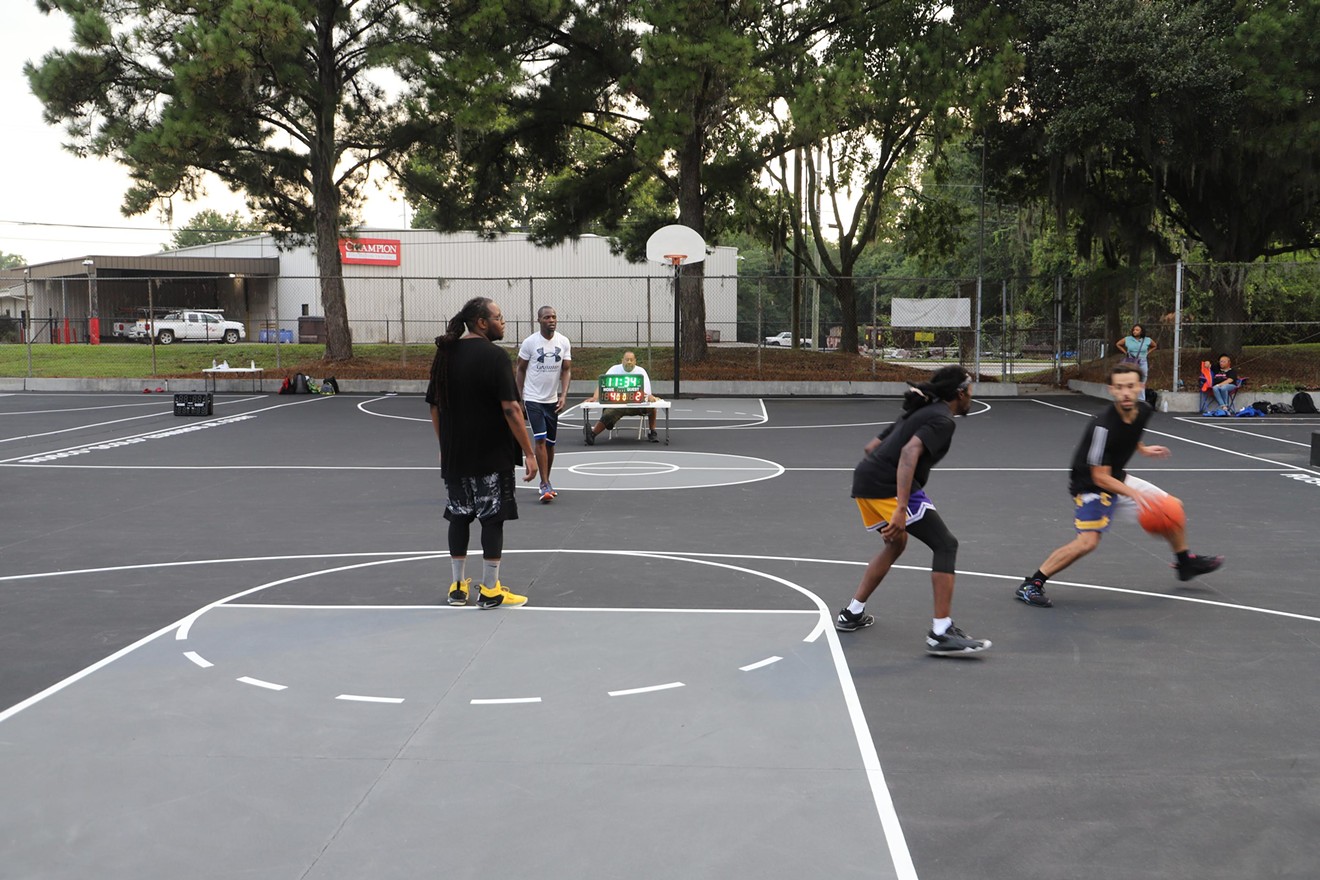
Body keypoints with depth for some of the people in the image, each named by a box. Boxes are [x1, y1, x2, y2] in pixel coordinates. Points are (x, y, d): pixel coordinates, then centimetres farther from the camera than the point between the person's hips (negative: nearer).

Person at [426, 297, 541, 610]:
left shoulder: (445, 354, 7)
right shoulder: (494, 355, -14)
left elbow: (435, 406, 12)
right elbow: (510, 409, -18)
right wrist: (529, 452, -15)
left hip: (454, 455, 6)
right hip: (491, 455, -6)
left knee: (459, 516, 13)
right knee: (492, 517, 1)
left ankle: (458, 586, 19)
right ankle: (489, 590, 5)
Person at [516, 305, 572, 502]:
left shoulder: (563, 342, -1)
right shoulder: (530, 342, -9)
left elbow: (566, 370, 2)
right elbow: (521, 370, 0)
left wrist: (564, 394, -11)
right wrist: (518, 398, -2)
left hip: (553, 399, 4)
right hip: (533, 398, -4)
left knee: (550, 442, 11)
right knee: (541, 440, -13)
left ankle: (546, 482, 26)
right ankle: (545, 485, -12)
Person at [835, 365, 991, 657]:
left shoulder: (919, 412, 25)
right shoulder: (942, 419, -4)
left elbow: (871, 447, 27)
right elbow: (910, 451, -21)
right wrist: (901, 509, -27)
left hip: (864, 480, 10)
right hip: (889, 488, -10)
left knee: (896, 544, 29)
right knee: (945, 545, -4)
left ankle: (852, 614, 33)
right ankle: (941, 633, -10)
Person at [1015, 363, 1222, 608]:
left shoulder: (1144, 410, -9)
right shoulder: (1103, 426, -33)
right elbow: (1100, 478, -28)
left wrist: (1143, 449, 15)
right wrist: (1135, 495, -34)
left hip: (1117, 478, 8)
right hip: (1090, 486, -8)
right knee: (1088, 541, -26)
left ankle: (1185, 563, 39)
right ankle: (1031, 585, -15)